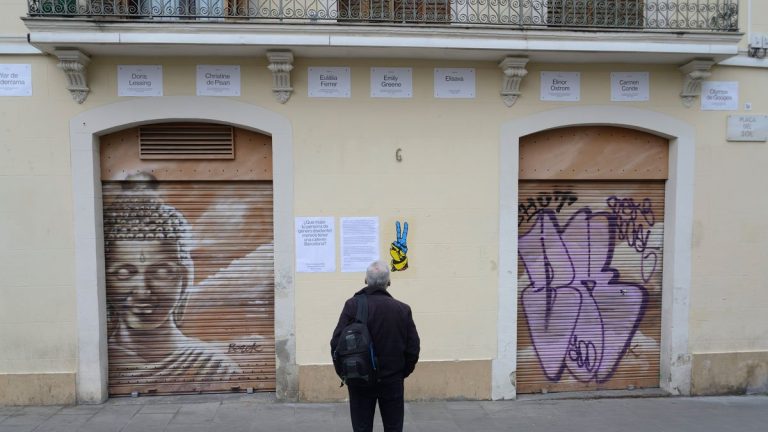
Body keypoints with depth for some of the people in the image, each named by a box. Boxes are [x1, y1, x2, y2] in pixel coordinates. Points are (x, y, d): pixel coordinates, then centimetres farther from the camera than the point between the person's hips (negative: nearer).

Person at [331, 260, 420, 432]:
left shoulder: (353, 305, -11)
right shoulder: (402, 309, -7)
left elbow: (336, 343, -12)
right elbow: (413, 349, -4)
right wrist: (402, 373, 12)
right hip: (393, 382, 1)